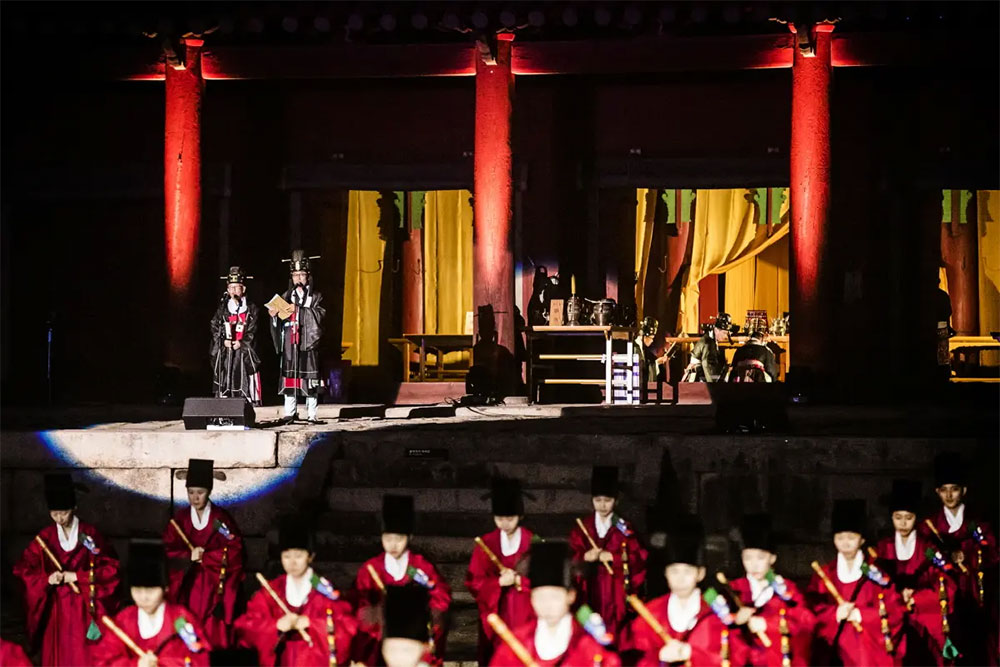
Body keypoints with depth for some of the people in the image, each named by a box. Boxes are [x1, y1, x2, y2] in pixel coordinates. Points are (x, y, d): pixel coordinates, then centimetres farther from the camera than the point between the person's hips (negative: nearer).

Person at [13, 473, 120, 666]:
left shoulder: (90, 534, -5)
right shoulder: (45, 537, 2)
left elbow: (111, 567, -8)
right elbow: (23, 568, 2)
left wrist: (77, 576, -15)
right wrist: (46, 579, -15)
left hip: (84, 606, -2)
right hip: (55, 607, 2)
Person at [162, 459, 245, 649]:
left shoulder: (222, 518, -2)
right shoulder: (180, 519, 4)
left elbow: (234, 551, -7)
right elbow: (169, 551, 0)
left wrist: (203, 557, -11)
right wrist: (190, 556, -17)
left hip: (214, 586, -2)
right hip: (187, 587, 2)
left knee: (213, 635, -5)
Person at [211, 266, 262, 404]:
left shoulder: (251, 308, 5)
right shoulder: (222, 307, 11)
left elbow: (252, 330, 0)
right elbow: (215, 326, 8)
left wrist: (241, 343, -12)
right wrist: (223, 340, -7)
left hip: (244, 350, -2)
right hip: (225, 353, 2)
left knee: (246, 381, -7)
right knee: (224, 384, -2)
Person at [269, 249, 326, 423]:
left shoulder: (316, 296, 7)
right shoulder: (287, 296, 14)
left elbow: (319, 315, -10)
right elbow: (279, 322, 12)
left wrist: (298, 310, -17)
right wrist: (274, 315, -10)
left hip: (309, 341, -2)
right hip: (290, 342, 2)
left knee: (310, 377, -4)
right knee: (289, 375, 1)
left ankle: (311, 414, -1)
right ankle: (290, 412, 8)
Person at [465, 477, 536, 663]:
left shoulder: (533, 542, -2)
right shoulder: (486, 543, 2)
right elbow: (472, 581, -1)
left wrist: (520, 580, -17)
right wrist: (499, 582, -15)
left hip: (524, 613, -2)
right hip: (495, 614, 2)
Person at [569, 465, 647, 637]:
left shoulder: (624, 528, 4)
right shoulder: (582, 527, 9)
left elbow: (639, 556, -3)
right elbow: (570, 556, 5)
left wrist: (612, 556, -13)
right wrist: (585, 557, -15)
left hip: (615, 588, -1)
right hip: (589, 588, 1)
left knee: (613, 628, -6)